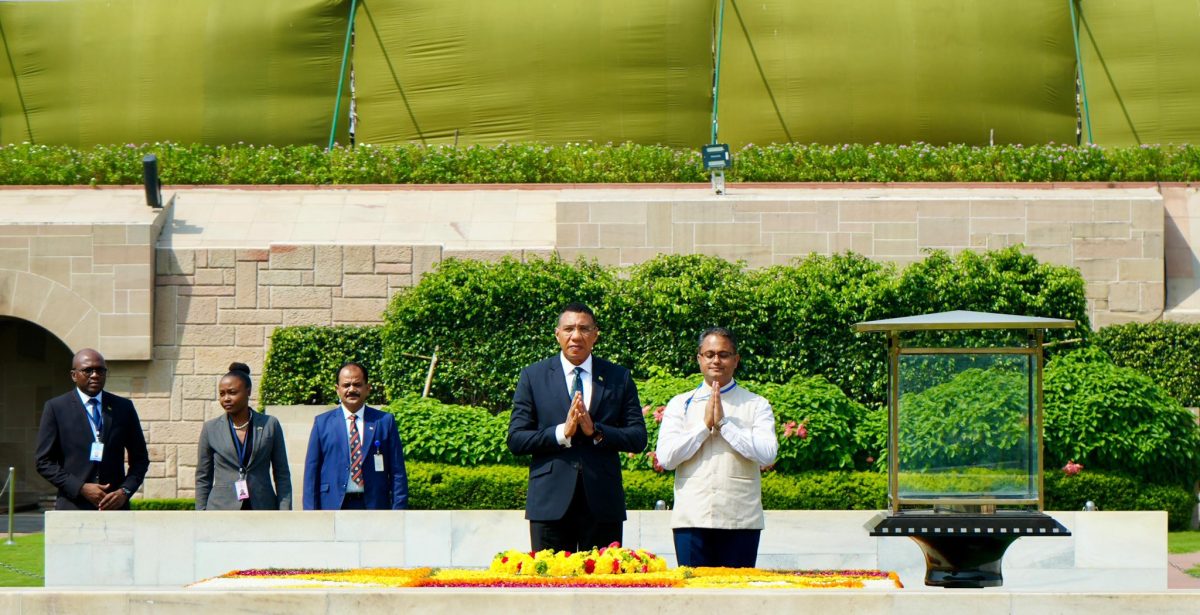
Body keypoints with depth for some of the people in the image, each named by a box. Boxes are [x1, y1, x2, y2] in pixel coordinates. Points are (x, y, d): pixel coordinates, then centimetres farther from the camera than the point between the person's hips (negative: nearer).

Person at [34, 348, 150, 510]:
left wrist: (125, 491, -2)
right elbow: (44, 462, 2)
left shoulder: (123, 407, 12)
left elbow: (140, 459, 16)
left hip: (115, 506, 2)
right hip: (74, 507, -2)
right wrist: (81, 488, -9)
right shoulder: (56, 408, 4)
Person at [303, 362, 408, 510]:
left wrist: (398, 511, 0)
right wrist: (311, 514, 0)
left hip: (374, 506, 0)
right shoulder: (322, 423, 10)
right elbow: (311, 471, 8)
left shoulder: (385, 421, 9)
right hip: (333, 507, 0)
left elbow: (397, 473, 7)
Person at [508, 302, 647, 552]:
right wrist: (561, 433, -14)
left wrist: (596, 431, -12)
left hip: (602, 503, 1)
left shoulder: (619, 378, 9)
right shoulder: (533, 377, 7)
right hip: (551, 502, -1)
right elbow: (516, 440, 1)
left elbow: (638, 438, 4)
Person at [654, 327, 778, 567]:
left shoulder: (756, 405, 8)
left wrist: (723, 422, -8)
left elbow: (768, 454, -7)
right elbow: (665, 457, 0)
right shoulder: (680, 404, 11)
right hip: (692, 519, 1)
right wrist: (705, 424, -5)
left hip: (741, 520, -1)